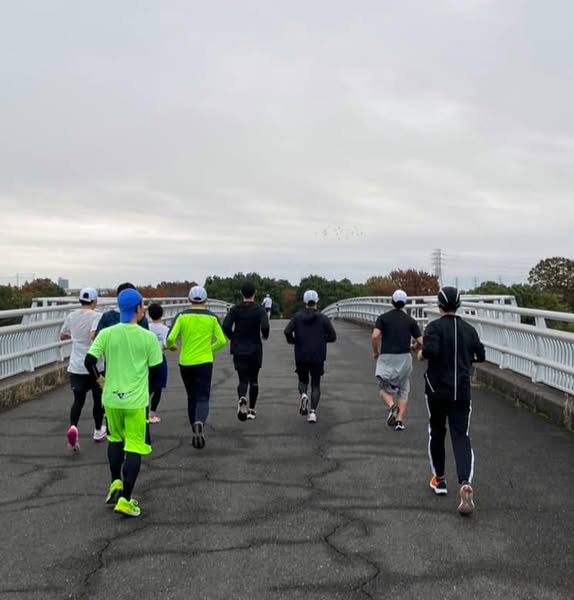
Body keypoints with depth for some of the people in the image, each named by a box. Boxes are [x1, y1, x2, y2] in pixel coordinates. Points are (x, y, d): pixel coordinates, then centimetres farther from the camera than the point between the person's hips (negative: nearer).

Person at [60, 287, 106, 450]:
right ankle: (98, 431, 29)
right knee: (98, 399, 16)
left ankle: (73, 427, -23)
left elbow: (62, 336, 20)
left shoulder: (71, 316, 5)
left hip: (76, 366, 4)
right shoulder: (97, 316, -12)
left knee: (78, 400, 4)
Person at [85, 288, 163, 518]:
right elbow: (156, 370, -3)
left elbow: (89, 361, -6)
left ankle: (115, 483, 25)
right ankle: (125, 499, 2)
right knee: (134, 448, 3)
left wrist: (101, 379, 12)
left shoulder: (106, 334, -4)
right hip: (136, 400, -3)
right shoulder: (148, 337, -9)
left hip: (111, 398, 3)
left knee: (115, 440, 27)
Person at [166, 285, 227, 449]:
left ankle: (196, 431, 24)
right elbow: (222, 341, -2)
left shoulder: (182, 316, -4)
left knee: (192, 397, 18)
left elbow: (170, 338, -11)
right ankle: (200, 422, -30)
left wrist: (169, 346, 12)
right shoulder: (212, 317, -1)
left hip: (185, 362, 1)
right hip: (204, 362, -1)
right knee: (203, 398, 0)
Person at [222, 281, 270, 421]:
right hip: (255, 350, -1)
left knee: (243, 380, 3)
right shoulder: (259, 310, -7)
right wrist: (265, 336, 1)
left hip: (239, 350, 1)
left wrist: (233, 338, 6)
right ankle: (251, 410, 21)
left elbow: (226, 327, -12)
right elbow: (265, 327, -22)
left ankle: (242, 398, -29)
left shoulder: (235, 309, -1)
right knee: (253, 380, 15)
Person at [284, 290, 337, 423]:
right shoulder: (323, 318, -2)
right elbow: (332, 336, -5)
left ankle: (303, 394, -13)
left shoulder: (297, 317, 0)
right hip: (318, 357, 0)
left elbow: (287, 331, -13)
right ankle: (313, 412, -5)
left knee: (303, 380, 20)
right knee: (316, 384, 8)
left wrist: (292, 341, 7)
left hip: (301, 356, 1)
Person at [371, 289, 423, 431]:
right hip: (405, 357, 1)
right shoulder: (410, 320, 4)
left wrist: (375, 352, 2)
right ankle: (400, 420, 5)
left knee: (384, 389, 13)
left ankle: (392, 406, -17)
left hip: (386, 357, -1)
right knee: (403, 390, 13)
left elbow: (375, 336, -14)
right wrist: (415, 348, 22)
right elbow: (420, 341, -1)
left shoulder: (383, 317, -1)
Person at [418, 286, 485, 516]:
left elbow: (431, 350, -24)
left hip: (437, 390, -2)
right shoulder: (469, 329, 5)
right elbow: (480, 355, 11)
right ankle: (465, 483, -22)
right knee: (461, 437, -2)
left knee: (436, 433, 16)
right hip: (462, 391, 2)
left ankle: (439, 479, 26)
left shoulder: (435, 326, -8)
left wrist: (422, 354, -4)